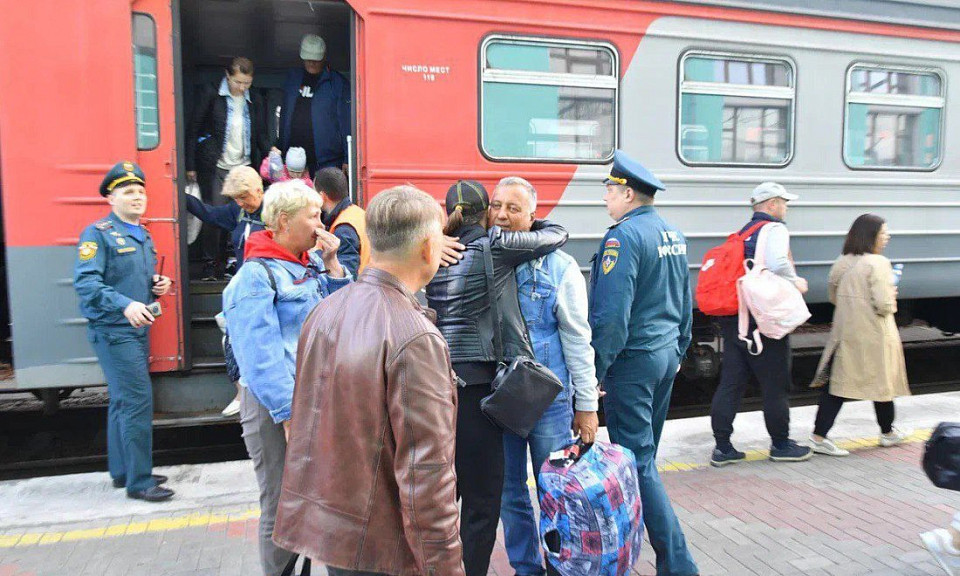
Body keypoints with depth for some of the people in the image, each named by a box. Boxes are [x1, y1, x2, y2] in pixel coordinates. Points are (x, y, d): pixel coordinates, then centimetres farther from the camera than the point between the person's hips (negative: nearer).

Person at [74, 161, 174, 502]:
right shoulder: (98, 233, -11)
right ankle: (139, 481, -1)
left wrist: (157, 285, 4)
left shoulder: (143, 236, 15)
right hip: (113, 331, -9)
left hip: (138, 329, 9)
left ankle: (123, 471, 27)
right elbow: (85, 282, -21)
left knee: (123, 402, 16)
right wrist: (125, 305, -32)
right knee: (138, 401, -10)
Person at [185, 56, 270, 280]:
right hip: (216, 168, -3)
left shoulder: (255, 100, 8)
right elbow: (193, 130, 0)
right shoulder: (211, 94, -1)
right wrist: (190, 166, -3)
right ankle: (211, 263, 9)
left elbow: (261, 134, 15)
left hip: (244, 168, 3)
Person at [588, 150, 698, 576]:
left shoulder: (624, 236, -17)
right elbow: (685, 304, 17)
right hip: (666, 355, 9)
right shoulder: (673, 235, 10)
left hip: (633, 361, -9)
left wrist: (595, 371, -17)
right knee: (644, 453, 19)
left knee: (638, 462, -2)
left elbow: (611, 313, -23)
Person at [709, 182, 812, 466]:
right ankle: (780, 444, 20)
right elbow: (777, 263, -25)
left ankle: (722, 447, 10)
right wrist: (796, 282, -8)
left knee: (730, 382, 7)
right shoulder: (774, 229, -6)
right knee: (775, 383, 6)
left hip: (733, 319, 8)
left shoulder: (742, 233, 19)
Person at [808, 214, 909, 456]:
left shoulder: (840, 264, 6)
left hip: (844, 333, 5)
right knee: (882, 381, 14)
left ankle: (818, 436, -1)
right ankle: (888, 433, 33)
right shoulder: (878, 263, -14)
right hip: (873, 336, -5)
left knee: (836, 383, 4)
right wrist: (892, 299, 1)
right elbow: (884, 305, -19)